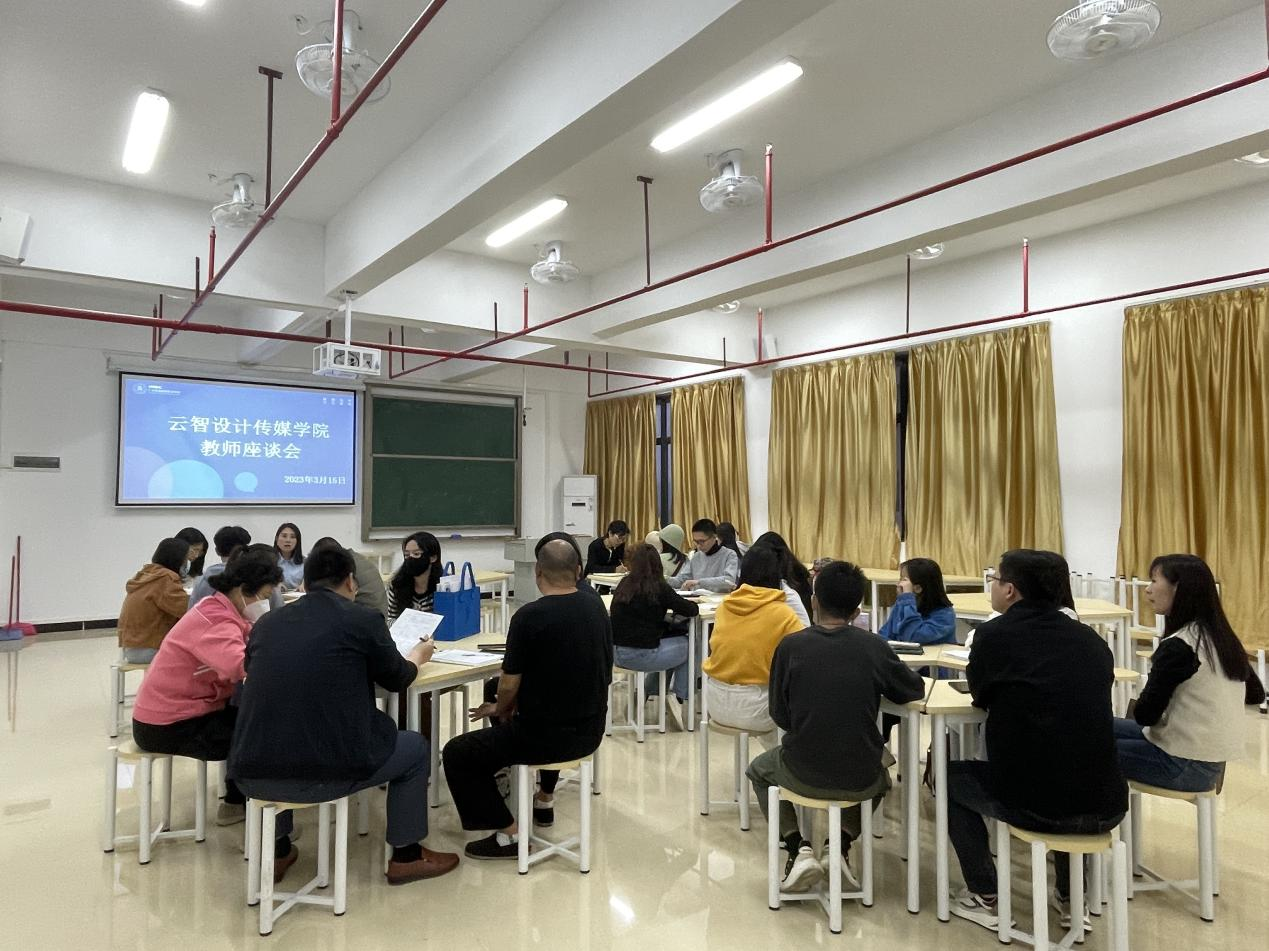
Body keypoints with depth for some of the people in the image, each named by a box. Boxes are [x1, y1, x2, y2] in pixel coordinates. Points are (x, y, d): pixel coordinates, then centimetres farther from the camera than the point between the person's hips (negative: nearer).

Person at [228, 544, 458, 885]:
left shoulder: (267, 622, 11)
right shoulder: (362, 619, -2)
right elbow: (398, 679, 12)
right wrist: (418, 654, 35)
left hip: (253, 775, 5)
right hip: (328, 773, -5)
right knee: (415, 748, 22)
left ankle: (277, 852, 43)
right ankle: (406, 856, 31)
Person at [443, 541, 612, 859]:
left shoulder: (529, 615, -20)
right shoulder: (597, 607, 1)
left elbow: (510, 684, -15)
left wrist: (501, 710, 10)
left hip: (546, 736, -7)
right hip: (591, 730, 7)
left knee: (458, 754, 10)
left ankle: (508, 833, 10)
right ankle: (545, 800, 44)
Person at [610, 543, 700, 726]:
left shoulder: (624, 584, 4)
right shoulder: (659, 588, -12)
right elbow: (692, 610, -8)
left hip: (616, 652, 6)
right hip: (641, 654, -6)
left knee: (672, 637, 29)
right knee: (687, 645, 19)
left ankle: (649, 692, 28)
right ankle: (678, 697, 18)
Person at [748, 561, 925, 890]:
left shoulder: (790, 646, -10)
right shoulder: (875, 647, -8)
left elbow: (780, 716, -2)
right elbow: (915, 690, 9)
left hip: (803, 775, -1)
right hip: (860, 781, 2)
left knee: (759, 769, 32)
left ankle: (798, 848, 11)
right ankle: (843, 843, 14)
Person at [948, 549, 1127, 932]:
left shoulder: (994, 633, -6)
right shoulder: (1089, 637, 8)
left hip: (1035, 806, -5)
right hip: (1106, 807, 5)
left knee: (952, 775, 23)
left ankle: (984, 898, 22)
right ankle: (1070, 897, 38)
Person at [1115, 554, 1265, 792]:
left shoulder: (1177, 646, -22)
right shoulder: (1223, 637, 3)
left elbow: (1144, 715, -17)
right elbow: (1256, 694, 19)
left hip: (1183, 765, -8)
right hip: (1211, 760, 8)